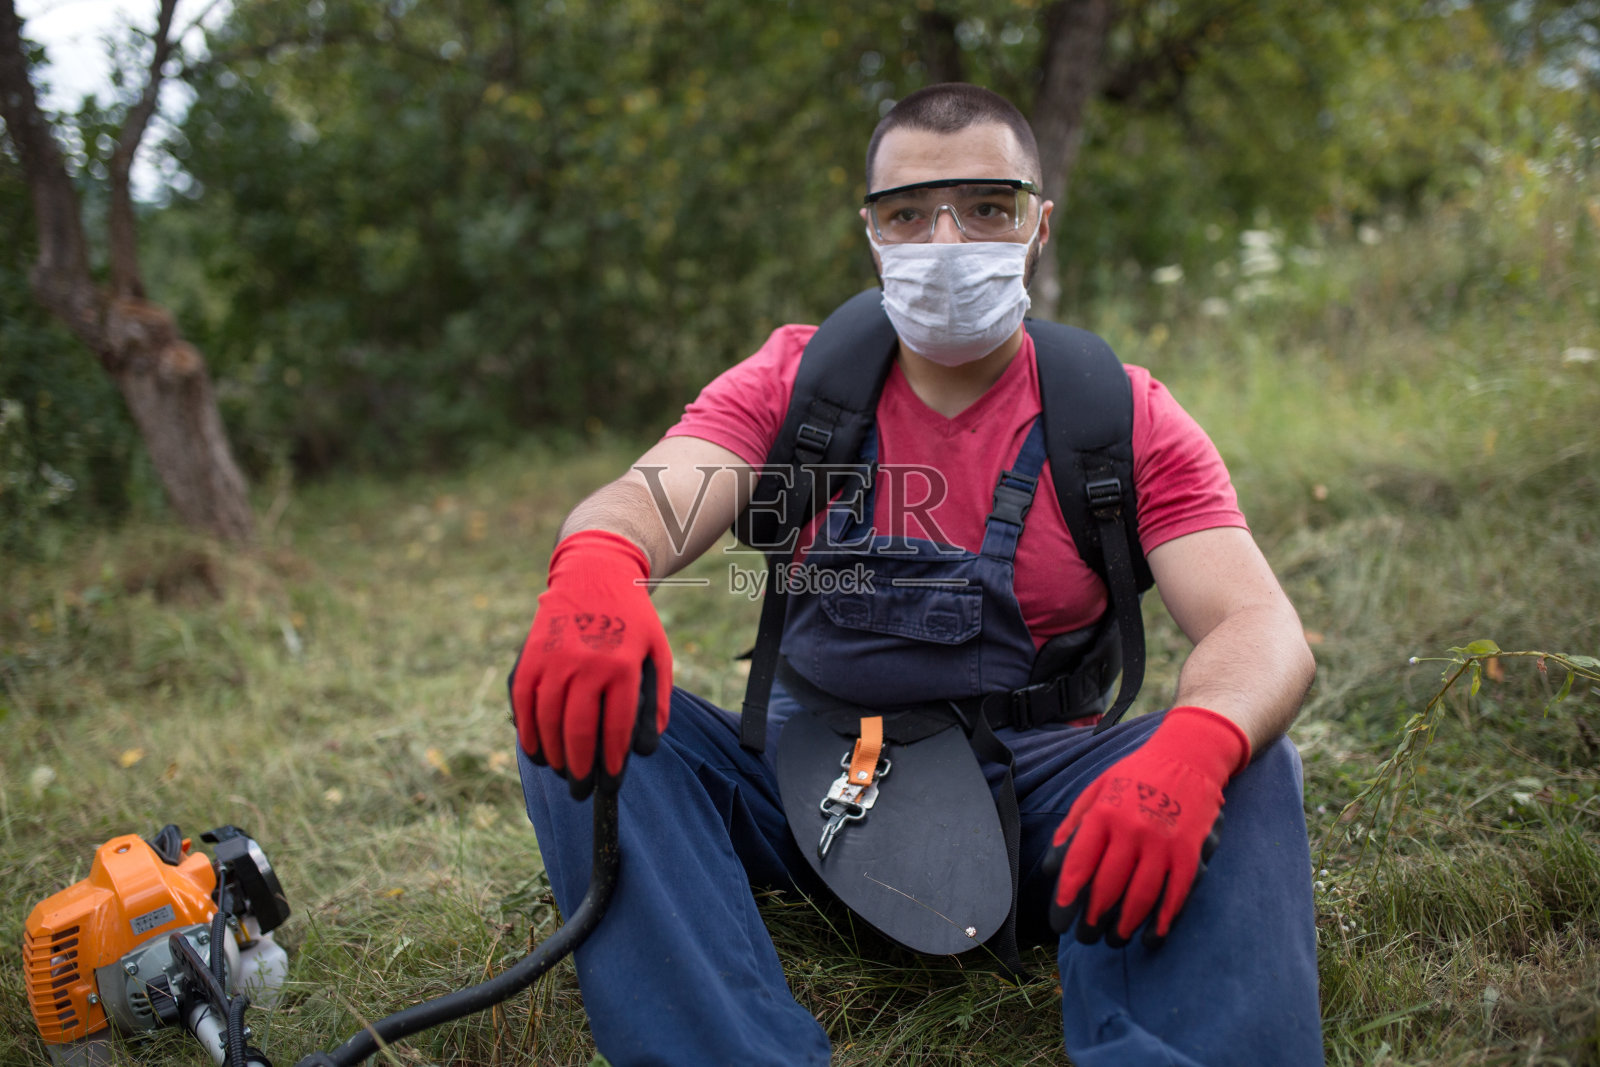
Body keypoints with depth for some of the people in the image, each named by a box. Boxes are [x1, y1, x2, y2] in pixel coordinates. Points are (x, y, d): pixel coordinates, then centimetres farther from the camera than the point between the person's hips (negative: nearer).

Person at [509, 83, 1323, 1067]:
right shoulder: (795, 381, 2)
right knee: (577, 701, -22)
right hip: (809, 780, 1)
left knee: (1250, 768, -27)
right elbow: (649, 502, -15)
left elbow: (1261, 627, -12)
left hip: (1032, 795, 0)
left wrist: (1189, 750, -38)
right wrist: (595, 563, -43)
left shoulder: (1126, 418, 0)